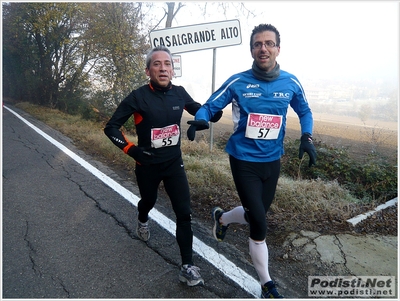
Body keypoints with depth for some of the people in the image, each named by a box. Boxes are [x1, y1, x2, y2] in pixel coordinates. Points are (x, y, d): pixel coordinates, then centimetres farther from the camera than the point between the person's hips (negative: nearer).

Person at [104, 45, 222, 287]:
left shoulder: (179, 93, -6)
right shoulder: (139, 97, -16)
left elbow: (198, 110, 12)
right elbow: (111, 127, -9)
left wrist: (216, 112, -9)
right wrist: (131, 149, -18)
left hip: (174, 163, 2)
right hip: (147, 166, -2)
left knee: (184, 213, -5)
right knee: (149, 201, 24)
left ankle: (188, 266, 9)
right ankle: (143, 221, 62)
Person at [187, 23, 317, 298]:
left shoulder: (291, 83, 0)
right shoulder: (238, 82, -9)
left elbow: (305, 111, 15)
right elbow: (210, 106, -3)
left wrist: (307, 137, -3)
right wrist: (199, 120, -26)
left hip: (272, 161, 4)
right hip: (243, 160, -4)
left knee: (256, 215, 15)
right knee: (259, 223, -4)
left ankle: (222, 217, 49)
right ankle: (267, 284, 21)